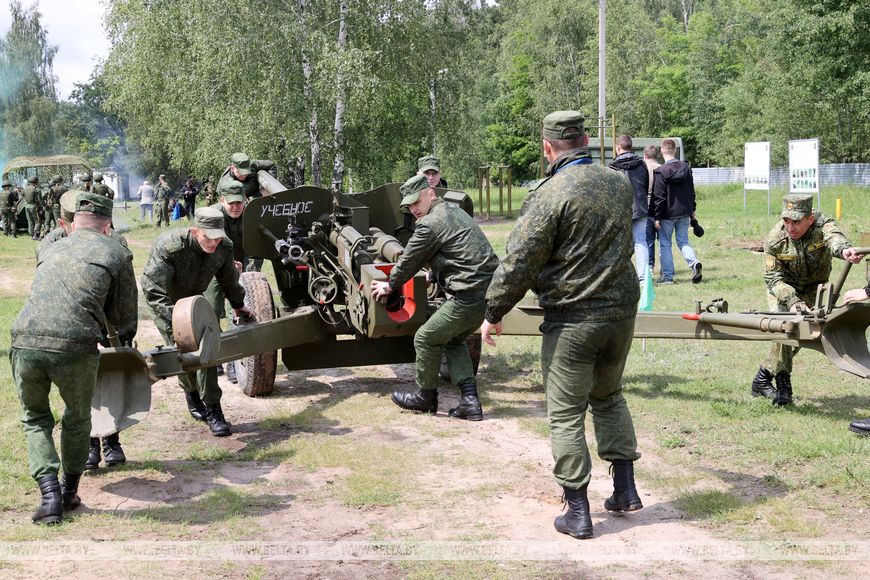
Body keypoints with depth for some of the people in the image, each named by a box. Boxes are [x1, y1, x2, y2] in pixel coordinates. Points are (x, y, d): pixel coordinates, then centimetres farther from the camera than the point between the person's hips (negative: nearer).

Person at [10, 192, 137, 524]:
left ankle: (49, 494, 11)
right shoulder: (116, 253, 14)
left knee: (35, 419, 25)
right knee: (77, 419, 24)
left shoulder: (50, 251, 26)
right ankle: (69, 493, 33)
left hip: (25, 343, 3)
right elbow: (125, 319, 19)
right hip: (74, 346, -3)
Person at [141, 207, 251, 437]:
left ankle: (212, 409, 1)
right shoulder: (168, 247, -38)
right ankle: (192, 394, 17)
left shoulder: (224, 247, -21)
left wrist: (238, 304, 17)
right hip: (166, 303, -4)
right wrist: (174, 322, -49)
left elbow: (229, 279, 2)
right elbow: (153, 289, -40)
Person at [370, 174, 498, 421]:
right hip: (491, 288, 10)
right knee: (454, 340, 23)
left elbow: (408, 262, 2)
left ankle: (425, 397, 20)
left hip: (470, 296, -10)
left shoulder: (430, 224, -10)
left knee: (426, 339, 6)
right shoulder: (453, 210, 19)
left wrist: (389, 286, 17)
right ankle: (469, 401, 15)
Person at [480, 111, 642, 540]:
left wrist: (494, 313, -5)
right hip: (621, 311, 6)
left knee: (566, 415, 4)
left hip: (572, 319, -6)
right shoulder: (620, 184, 5)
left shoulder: (551, 195, -16)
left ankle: (577, 513, 6)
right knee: (609, 396, 24)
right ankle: (625, 490, 26)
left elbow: (520, 262, -16)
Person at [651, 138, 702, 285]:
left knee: (665, 244, 5)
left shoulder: (660, 172, -14)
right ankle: (694, 262, -12)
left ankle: (667, 276, 6)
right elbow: (691, 191, 11)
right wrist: (692, 209, 21)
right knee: (683, 241, 14)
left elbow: (658, 196, -13)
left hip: (667, 214, -5)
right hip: (684, 213, 5)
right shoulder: (686, 167, 4)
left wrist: (657, 216, -8)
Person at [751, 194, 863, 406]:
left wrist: (843, 249, -80)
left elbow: (833, 237, -55)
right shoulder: (774, 240, -25)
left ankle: (762, 379, 10)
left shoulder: (822, 225, -30)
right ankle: (783, 384, -9)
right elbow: (773, 278, -21)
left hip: (812, 288, 1)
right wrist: (791, 300, -39)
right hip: (783, 287, -1)